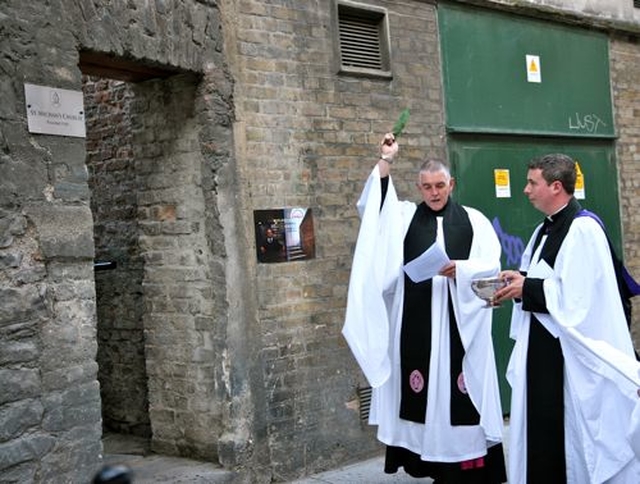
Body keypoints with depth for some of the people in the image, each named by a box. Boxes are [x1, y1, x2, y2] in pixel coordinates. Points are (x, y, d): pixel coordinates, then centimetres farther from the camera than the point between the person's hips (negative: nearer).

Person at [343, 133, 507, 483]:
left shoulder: (473, 219, 8)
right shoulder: (405, 215, 11)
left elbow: (492, 265, 0)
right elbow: (370, 208, -4)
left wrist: (459, 269, -18)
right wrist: (385, 162, -7)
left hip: (461, 323, -1)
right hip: (418, 324, 1)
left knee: (462, 385, -2)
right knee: (425, 387, 0)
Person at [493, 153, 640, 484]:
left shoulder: (583, 230, -15)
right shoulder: (544, 230, 14)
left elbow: (577, 295, -22)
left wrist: (526, 288, -16)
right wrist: (516, 282, -1)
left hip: (570, 351, -9)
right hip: (541, 346, 9)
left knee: (572, 430, 0)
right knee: (541, 430, 11)